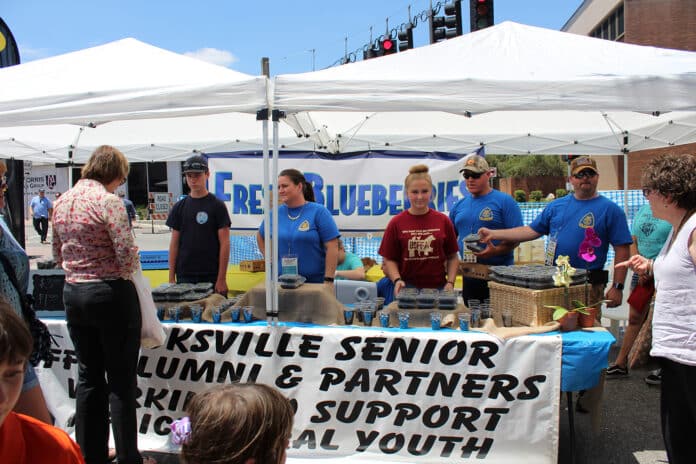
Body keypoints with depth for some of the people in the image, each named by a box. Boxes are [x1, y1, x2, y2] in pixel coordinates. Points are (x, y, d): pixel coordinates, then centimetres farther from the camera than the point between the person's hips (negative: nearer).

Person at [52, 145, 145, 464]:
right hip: (111, 294, -7)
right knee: (121, 381, 3)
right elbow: (127, 255, -19)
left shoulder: (62, 202, 8)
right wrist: (128, 271, 1)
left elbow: (58, 256, 14)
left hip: (73, 294, 7)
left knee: (88, 377, 16)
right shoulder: (108, 201, -14)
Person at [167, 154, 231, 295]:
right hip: (185, 277, 3)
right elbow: (174, 243, 10)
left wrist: (221, 279, -10)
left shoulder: (217, 205, -1)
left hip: (211, 277, -3)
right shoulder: (179, 207, 9)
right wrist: (171, 278, 5)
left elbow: (224, 243, -4)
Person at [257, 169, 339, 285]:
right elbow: (260, 236, 22)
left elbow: (332, 247, -10)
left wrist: (329, 280, -15)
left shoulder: (319, 212, -7)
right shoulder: (276, 214, 5)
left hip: (315, 282, -3)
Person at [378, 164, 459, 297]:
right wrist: (397, 280, -14)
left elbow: (452, 257, 7)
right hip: (407, 288, -1)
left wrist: (450, 283, -4)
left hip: (438, 288, 1)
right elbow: (389, 259, 1)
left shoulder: (443, 221, 2)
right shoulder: (396, 223, -2)